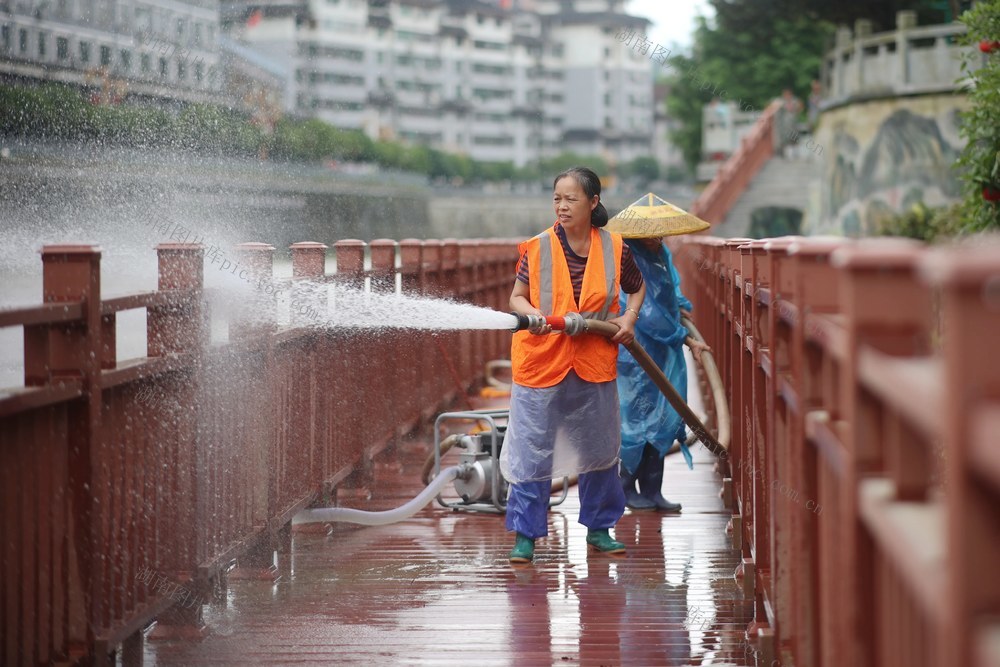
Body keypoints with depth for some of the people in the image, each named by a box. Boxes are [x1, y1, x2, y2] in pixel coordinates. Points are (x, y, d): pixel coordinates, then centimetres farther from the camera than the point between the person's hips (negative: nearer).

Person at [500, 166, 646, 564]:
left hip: (594, 366, 2)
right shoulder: (536, 248, -6)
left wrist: (628, 319, -1)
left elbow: (636, 288, 16)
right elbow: (516, 297, 2)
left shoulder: (614, 249, -2)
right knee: (532, 450, -2)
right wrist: (530, 314, -19)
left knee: (599, 448, 13)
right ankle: (526, 535, 7)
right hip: (541, 363, -2)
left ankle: (599, 529, 29)